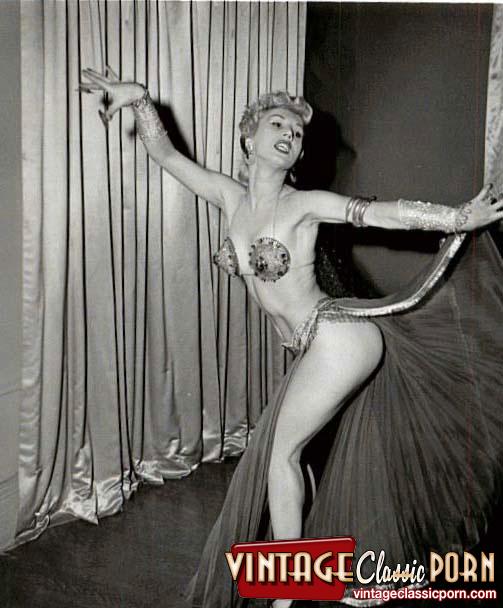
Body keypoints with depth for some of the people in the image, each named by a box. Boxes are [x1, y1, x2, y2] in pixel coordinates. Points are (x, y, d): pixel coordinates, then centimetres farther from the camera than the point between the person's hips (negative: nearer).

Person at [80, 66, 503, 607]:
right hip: (314, 351, 7)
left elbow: (387, 212, -14)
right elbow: (166, 154, 9)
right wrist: (139, 98, -1)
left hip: (340, 338, -7)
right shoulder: (230, 196, 6)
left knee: (280, 451, -2)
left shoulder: (304, 204, -10)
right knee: (269, 454, 13)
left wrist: (459, 218, -22)